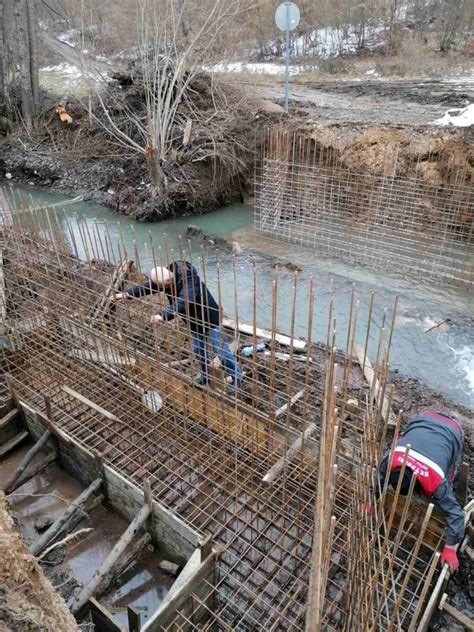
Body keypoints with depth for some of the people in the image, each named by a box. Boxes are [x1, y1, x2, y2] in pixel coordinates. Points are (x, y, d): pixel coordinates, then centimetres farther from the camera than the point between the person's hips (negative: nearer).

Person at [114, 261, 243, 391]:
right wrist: (126, 294, -12)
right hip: (194, 321, 8)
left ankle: (236, 377, 23)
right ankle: (205, 375, 43)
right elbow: (148, 286, -3)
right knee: (198, 350, 21)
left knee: (221, 350, 4)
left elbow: (182, 303, -52)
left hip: (210, 319, -8)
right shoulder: (166, 276, -11)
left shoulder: (190, 282, -38)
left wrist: (163, 315, -62)